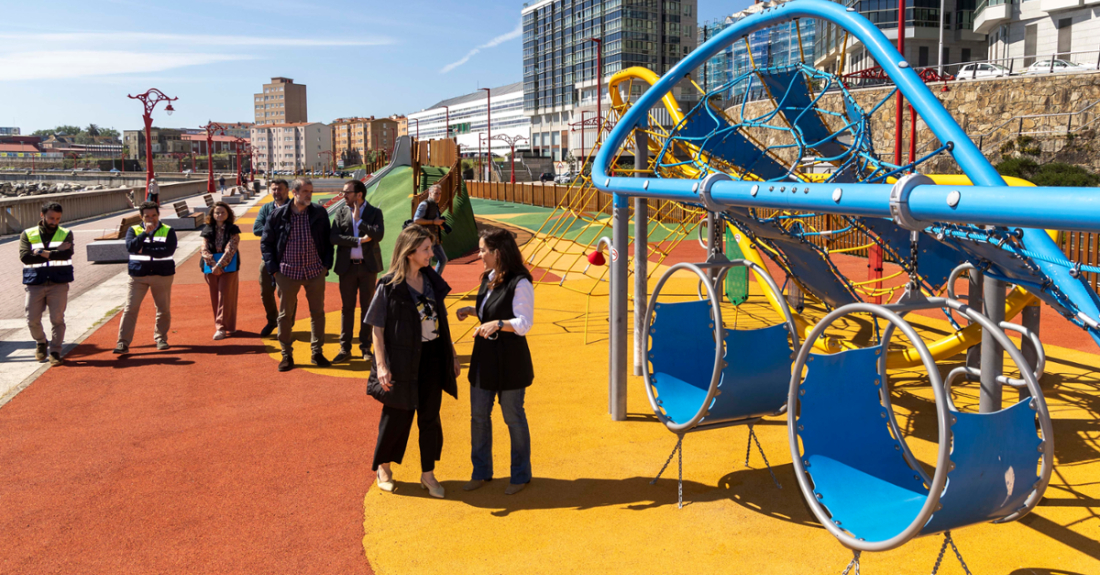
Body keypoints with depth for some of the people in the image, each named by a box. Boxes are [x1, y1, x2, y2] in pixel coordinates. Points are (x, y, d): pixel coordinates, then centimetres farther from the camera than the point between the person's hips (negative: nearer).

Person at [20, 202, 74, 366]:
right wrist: (56, 253, -14)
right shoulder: (28, 234, 5)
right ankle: (41, 343, 30)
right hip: (34, 284, 1)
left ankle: (55, 351, 8)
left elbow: (67, 254, -13)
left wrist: (43, 253, -16)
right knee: (32, 320, 2)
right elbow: (25, 257, -12)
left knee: (57, 319, -4)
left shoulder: (66, 234, 5)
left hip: (59, 283, -1)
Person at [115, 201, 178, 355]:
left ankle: (161, 338, 26)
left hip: (163, 275, 0)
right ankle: (123, 343, -3)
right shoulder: (134, 230, 4)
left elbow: (169, 250, -17)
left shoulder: (168, 231, 0)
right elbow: (130, 247, -15)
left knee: (164, 309, 8)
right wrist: (146, 232, -21)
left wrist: (144, 250, -15)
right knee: (130, 309, -5)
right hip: (138, 275, 0)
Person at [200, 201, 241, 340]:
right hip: (211, 268, 4)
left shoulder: (233, 230, 0)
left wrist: (219, 265, -18)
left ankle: (222, 327, -8)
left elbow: (230, 250, -10)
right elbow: (205, 250, 1)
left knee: (225, 296, -7)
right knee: (215, 297, 7)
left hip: (228, 267, -4)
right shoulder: (207, 231, 9)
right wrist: (213, 266, -12)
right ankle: (228, 326, 16)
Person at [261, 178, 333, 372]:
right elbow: (266, 243, 3)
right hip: (288, 272, -1)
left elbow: (328, 239, 8)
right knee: (285, 315, 6)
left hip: (315, 271, 1)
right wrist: (273, 269, -4)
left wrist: (326, 264, 0)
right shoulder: (278, 215, -3)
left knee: (318, 312, 8)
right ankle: (286, 355, 17)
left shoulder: (319, 212, 1)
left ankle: (316, 353, 20)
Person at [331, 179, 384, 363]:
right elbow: (334, 237, -7)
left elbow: (379, 234, -16)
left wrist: (359, 220, -12)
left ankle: (366, 347, 14)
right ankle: (345, 348, 12)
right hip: (347, 266, 2)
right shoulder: (341, 213, 5)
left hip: (368, 265, -2)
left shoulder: (375, 212, 0)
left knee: (367, 307, 5)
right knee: (347, 307, 5)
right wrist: (359, 240, -14)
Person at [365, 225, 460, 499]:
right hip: (402, 360, -5)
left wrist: (452, 353, 13)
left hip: (432, 357, 5)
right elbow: (377, 328, -9)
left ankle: (428, 474, 24)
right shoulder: (389, 286, -12)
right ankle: (383, 466, 32)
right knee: (398, 415, 8)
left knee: (430, 416, 10)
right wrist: (381, 365, -16)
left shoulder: (432, 280, 4)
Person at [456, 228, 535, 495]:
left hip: (509, 361, -8)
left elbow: (524, 323, -20)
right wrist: (470, 310, 6)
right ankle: (481, 472, 28)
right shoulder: (488, 278, 9)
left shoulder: (520, 283, -17)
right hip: (484, 356, 8)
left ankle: (521, 475, 22)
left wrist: (498, 324, -34)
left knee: (513, 418, 5)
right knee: (478, 415, 13)